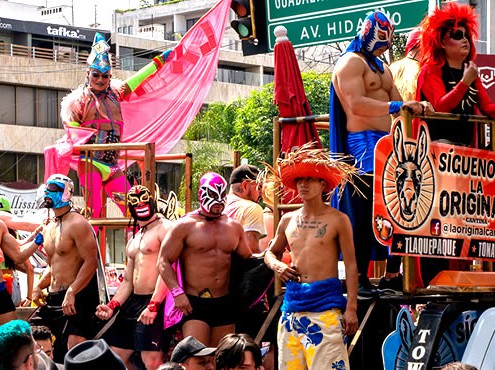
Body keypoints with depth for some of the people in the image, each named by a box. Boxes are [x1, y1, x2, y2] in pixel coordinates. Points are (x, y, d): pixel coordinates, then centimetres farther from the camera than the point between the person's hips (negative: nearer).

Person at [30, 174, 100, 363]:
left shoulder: (77, 224, -11)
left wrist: (71, 293, -26)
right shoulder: (49, 228, 17)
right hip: (53, 298, 10)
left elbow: (91, 262, -19)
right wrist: (39, 286, 9)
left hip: (77, 298, -9)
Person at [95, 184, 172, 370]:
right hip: (132, 302, 9)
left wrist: (153, 305, -25)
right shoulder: (133, 241, 21)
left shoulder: (164, 228, -7)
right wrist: (113, 306, 8)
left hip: (155, 302, -9)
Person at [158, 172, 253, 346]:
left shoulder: (234, 227, 14)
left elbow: (247, 260, 25)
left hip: (224, 304, 6)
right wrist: (177, 292, -15)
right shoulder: (185, 226, -2)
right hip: (194, 303, -6)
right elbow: (164, 261, -4)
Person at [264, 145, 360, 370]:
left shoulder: (337, 220, -1)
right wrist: (276, 265, 4)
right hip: (292, 302, 5)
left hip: (325, 302, -5)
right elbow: (270, 252, 29)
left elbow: (351, 265, -2)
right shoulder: (288, 221, 13)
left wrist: (351, 308, -9)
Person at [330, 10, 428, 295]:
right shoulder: (351, 62, -5)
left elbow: (397, 103, 22)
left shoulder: (382, 67, 24)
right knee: (364, 214, -11)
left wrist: (415, 107, 1)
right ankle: (357, 279, -9)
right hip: (363, 144, -9)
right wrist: (395, 106, -25)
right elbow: (356, 104, -19)